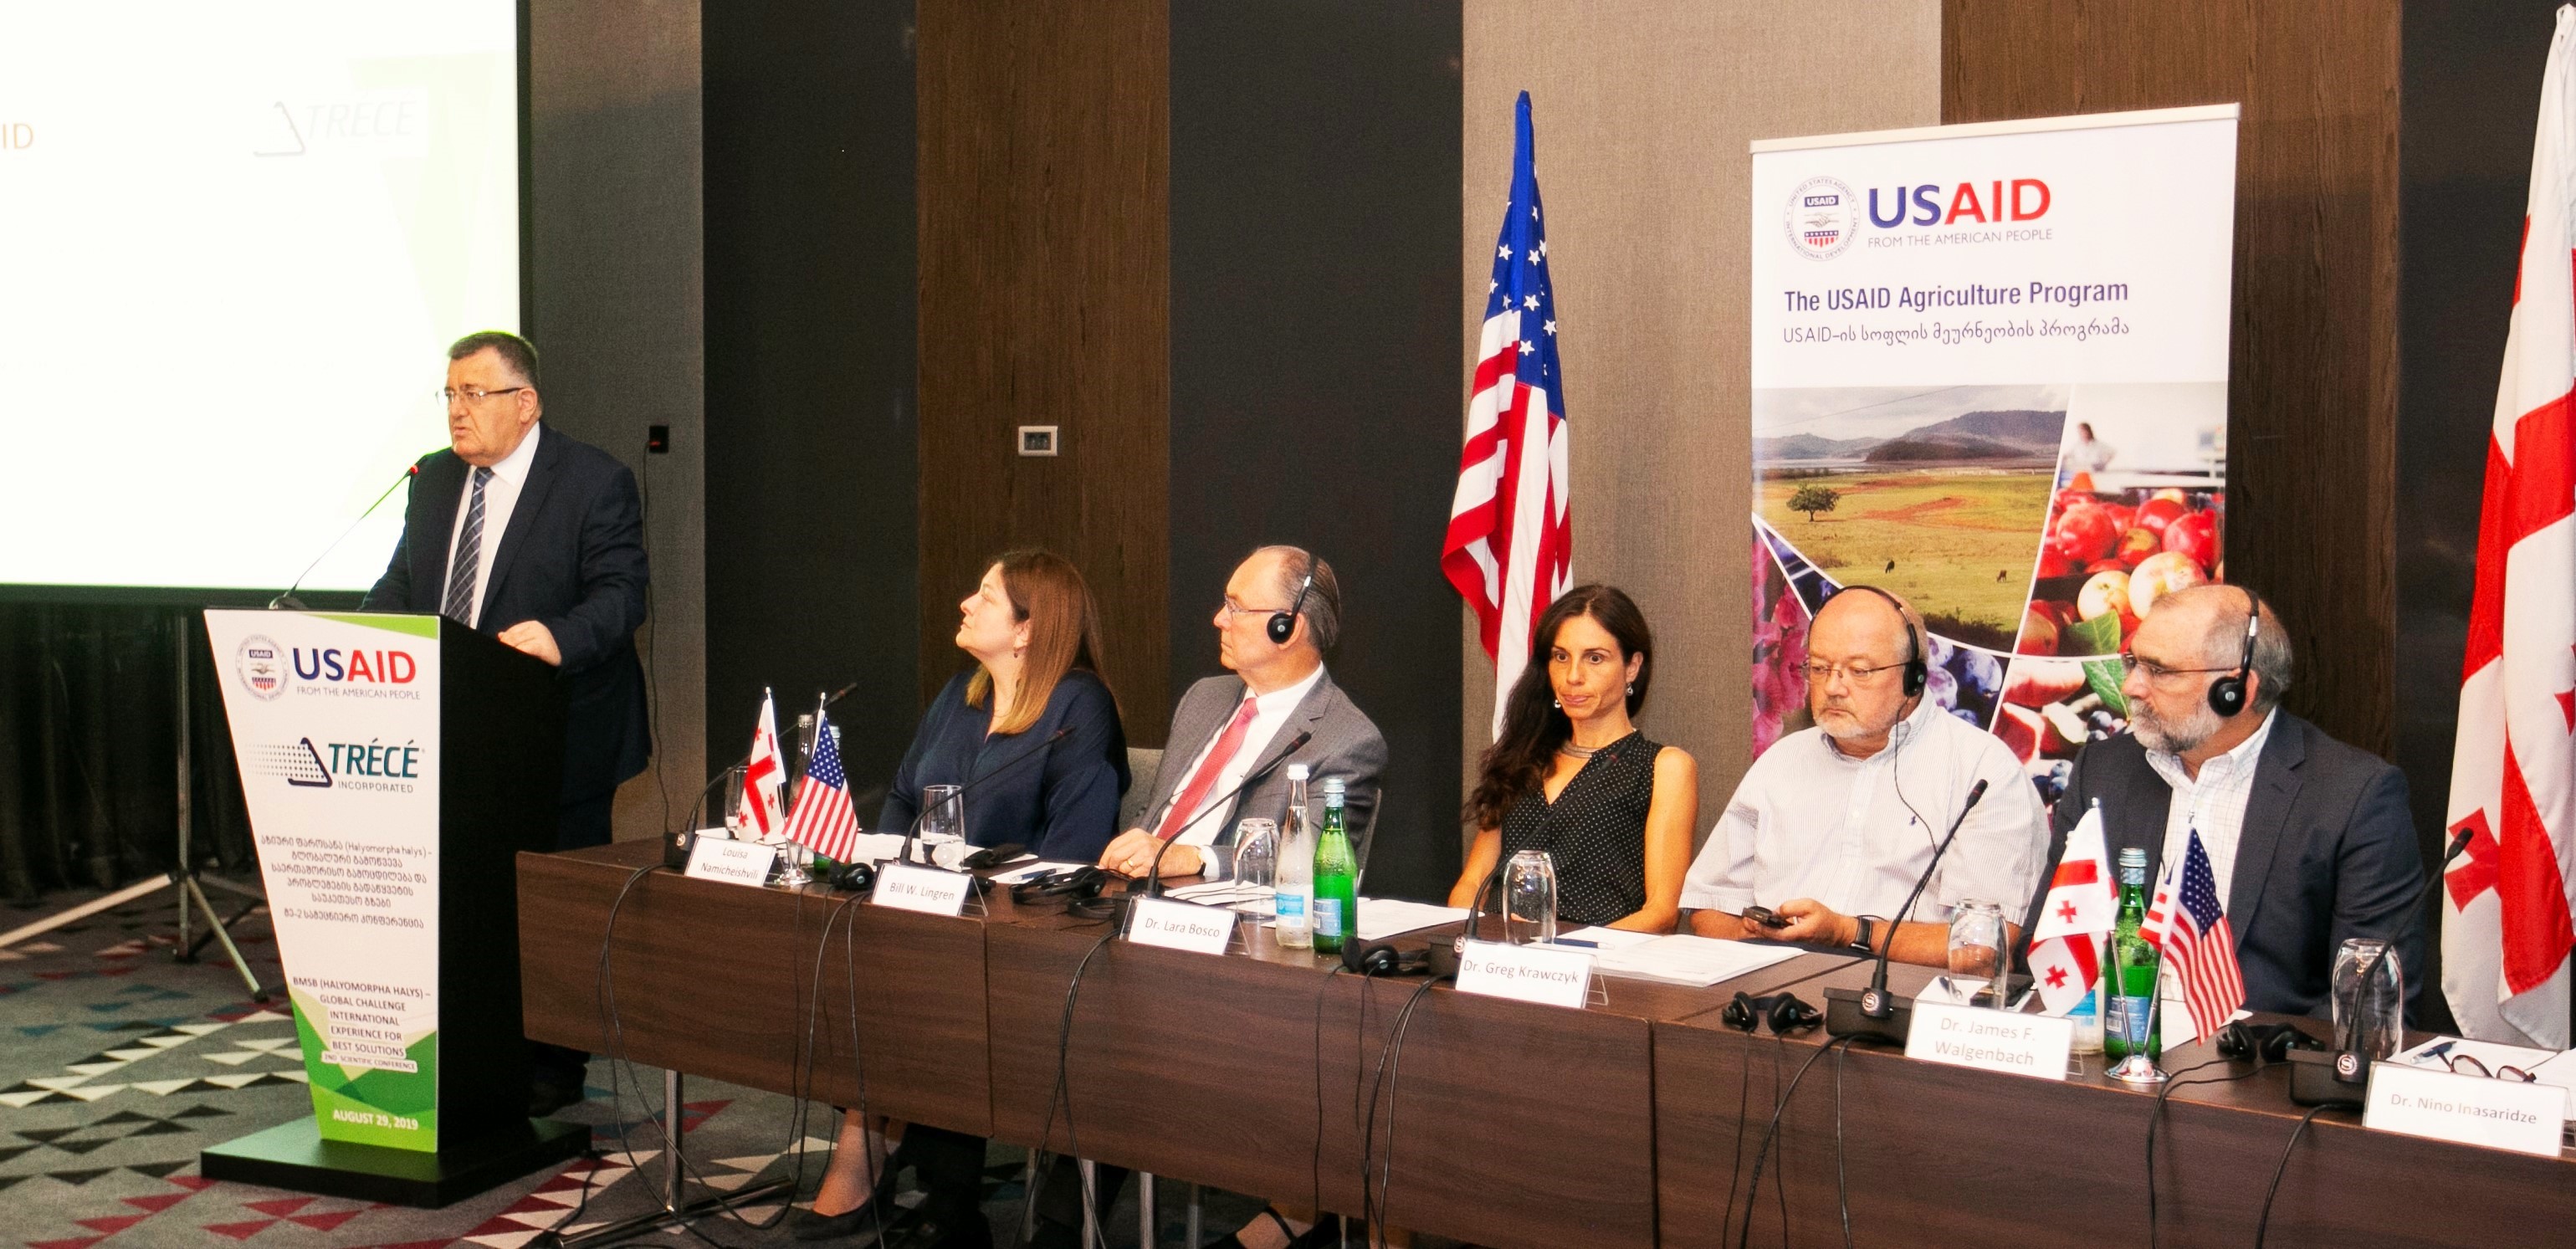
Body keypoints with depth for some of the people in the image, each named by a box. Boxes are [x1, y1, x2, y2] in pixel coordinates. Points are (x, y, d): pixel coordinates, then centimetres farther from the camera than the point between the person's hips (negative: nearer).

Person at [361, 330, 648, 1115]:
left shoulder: (595, 482, -9)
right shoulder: (435, 479, 11)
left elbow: (619, 594, -17)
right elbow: (401, 586, 14)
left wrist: (558, 638, -36)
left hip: (559, 737, -6)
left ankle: (552, 1066, 17)